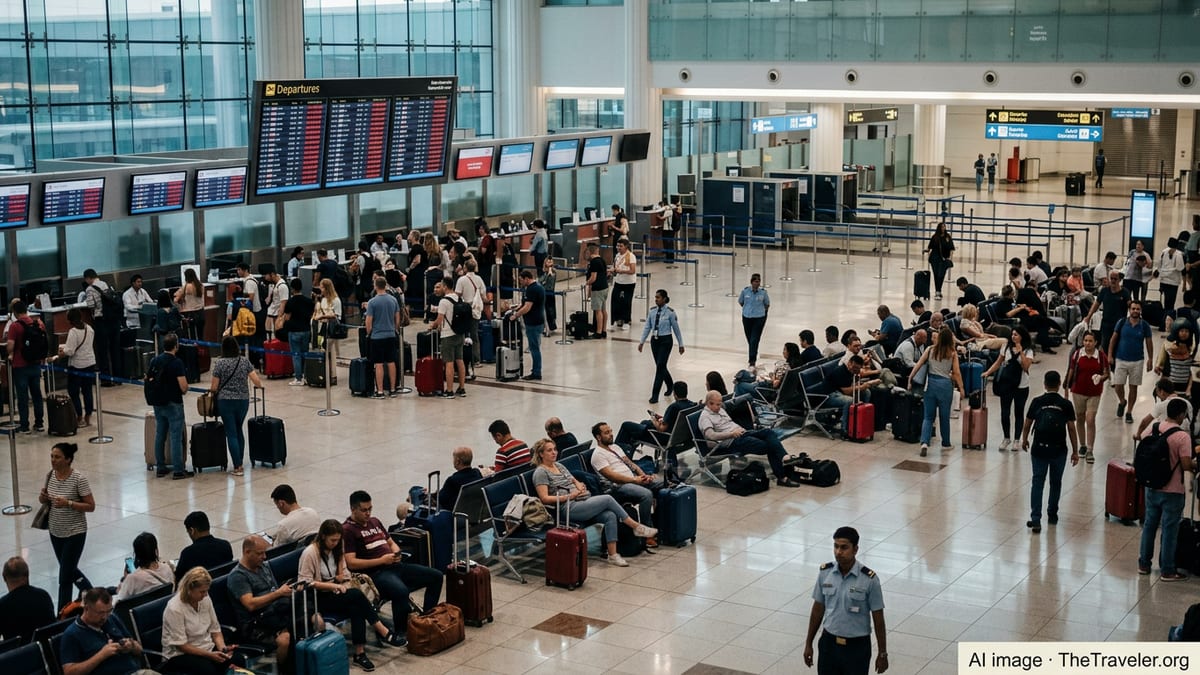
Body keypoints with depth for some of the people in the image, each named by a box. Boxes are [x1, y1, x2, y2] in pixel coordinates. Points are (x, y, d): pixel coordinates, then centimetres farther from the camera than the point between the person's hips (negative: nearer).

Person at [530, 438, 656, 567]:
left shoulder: (559, 466, 22)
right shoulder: (541, 472, -3)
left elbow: (575, 481, 29)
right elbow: (545, 498, -14)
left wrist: (580, 486, 3)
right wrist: (569, 496, -16)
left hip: (582, 502, 8)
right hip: (569, 509, -8)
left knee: (610, 516, -18)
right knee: (607, 499, -21)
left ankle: (613, 555, -19)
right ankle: (636, 527, -9)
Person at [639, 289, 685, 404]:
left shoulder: (670, 313, -11)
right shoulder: (652, 311, 2)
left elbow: (676, 329, -5)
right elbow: (647, 327, 5)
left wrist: (681, 344, -1)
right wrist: (642, 342, -1)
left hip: (666, 341, -5)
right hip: (654, 340, 5)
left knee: (660, 366, -10)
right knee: (660, 366, 14)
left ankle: (655, 395, -9)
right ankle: (670, 385, 41)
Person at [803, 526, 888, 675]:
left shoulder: (869, 579, -16)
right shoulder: (825, 573, -4)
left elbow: (878, 618, -8)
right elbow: (818, 610, 6)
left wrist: (882, 653, -4)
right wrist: (808, 643, 10)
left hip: (857, 647, -3)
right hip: (829, 643, 3)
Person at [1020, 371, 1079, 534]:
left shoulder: (1037, 402, -3)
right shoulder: (1066, 405, -3)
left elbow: (1027, 424, 4)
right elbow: (1071, 429, -2)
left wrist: (1024, 440, 22)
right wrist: (1075, 451, 5)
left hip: (1039, 449, 0)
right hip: (1059, 450, 1)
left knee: (1037, 482, 3)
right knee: (1056, 482, 17)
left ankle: (1035, 519, -7)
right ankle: (1052, 515, 28)